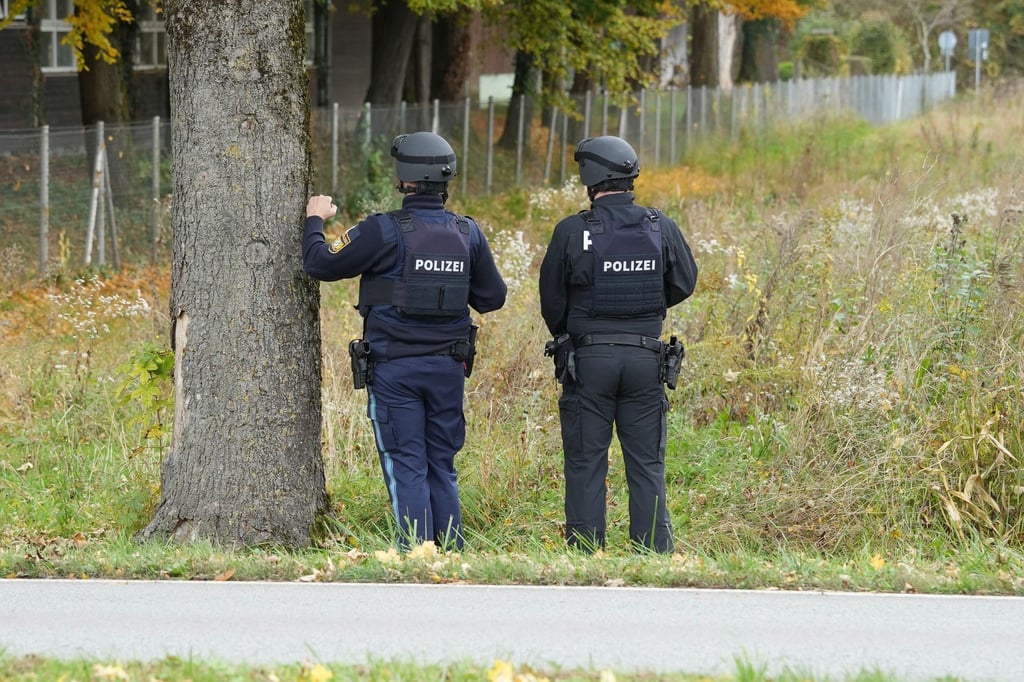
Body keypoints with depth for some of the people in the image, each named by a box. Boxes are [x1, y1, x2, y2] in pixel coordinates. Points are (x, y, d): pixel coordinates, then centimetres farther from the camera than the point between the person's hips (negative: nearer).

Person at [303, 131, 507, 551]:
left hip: (395, 369, -4)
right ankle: (451, 553, 11)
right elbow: (492, 297, 10)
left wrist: (315, 221, 14)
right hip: (448, 368, 4)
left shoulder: (384, 231, -13)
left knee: (407, 469, -2)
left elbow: (321, 264, -4)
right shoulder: (468, 233, 2)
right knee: (442, 469, 13)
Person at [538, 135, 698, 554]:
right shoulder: (662, 229, -1)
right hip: (646, 357, 2)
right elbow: (684, 283, 10)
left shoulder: (572, 232, -8)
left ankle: (585, 554, 2)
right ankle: (655, 551, 4)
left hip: (589, 357, -2)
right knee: (647, 463, 7)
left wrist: (566, 337, 19)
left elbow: (552, 300, 0)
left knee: (586, 461, 4)